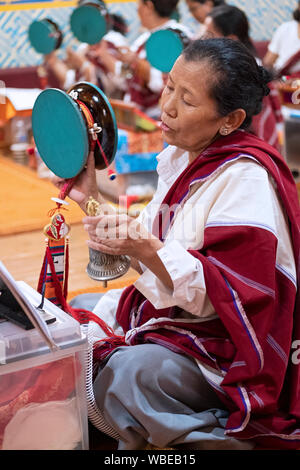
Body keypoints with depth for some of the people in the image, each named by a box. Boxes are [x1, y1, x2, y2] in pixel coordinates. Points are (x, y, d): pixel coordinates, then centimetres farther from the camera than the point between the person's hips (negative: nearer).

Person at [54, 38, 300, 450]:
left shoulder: (246, 177, -21)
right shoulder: (179, 156, 5)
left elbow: (222, 293, -25)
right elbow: (147, 248, 10)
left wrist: (146, 250, -37)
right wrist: (91, 199, 2)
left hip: (224, 346, -9)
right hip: (169, 312, 9)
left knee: (126, 374, -29)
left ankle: (224, 437, -6)